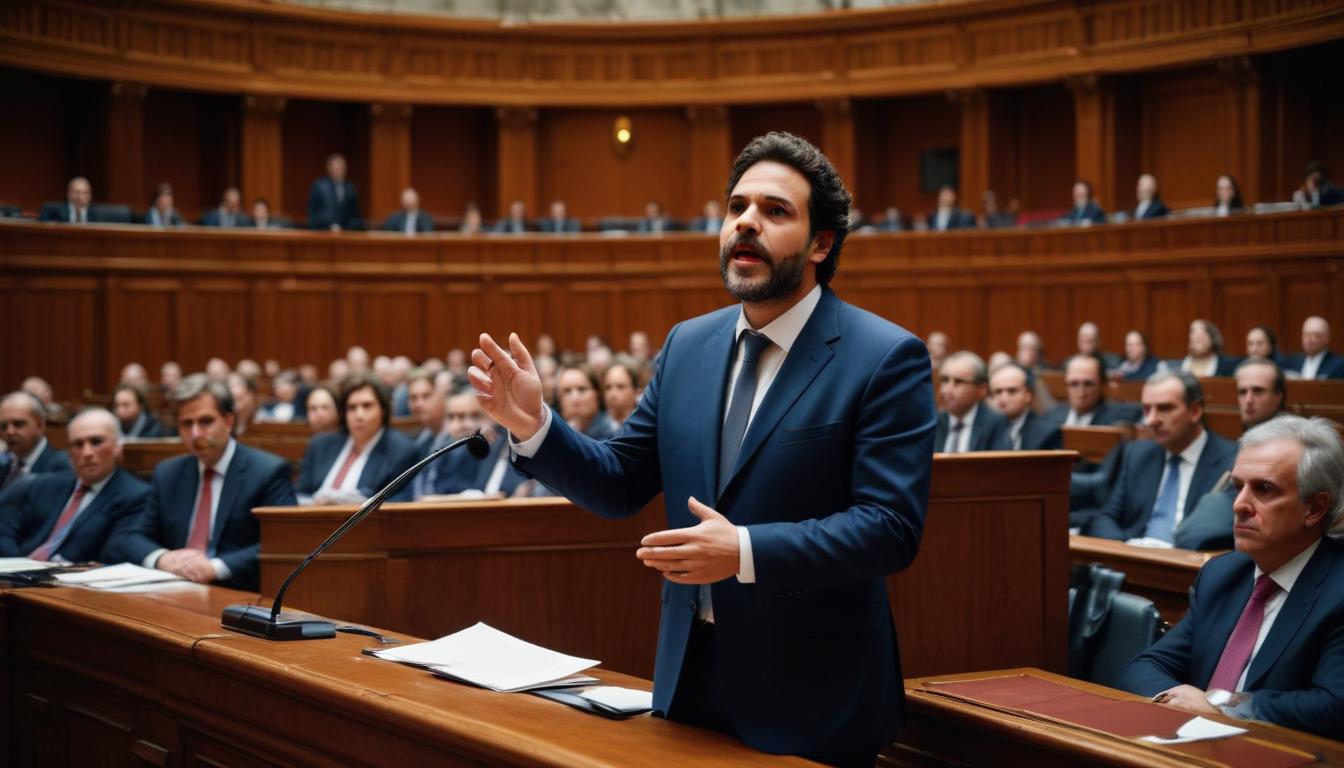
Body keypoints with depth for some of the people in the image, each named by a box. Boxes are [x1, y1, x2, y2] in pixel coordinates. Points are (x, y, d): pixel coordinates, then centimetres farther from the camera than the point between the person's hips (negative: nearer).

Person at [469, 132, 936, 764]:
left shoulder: (886, 358, -12)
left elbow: (890, 527, -19)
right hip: (691, 676, 5)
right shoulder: (687, 345, 7)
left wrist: (745, 552, -28)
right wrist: (532, 425, -9)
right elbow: (620, 485, 8)